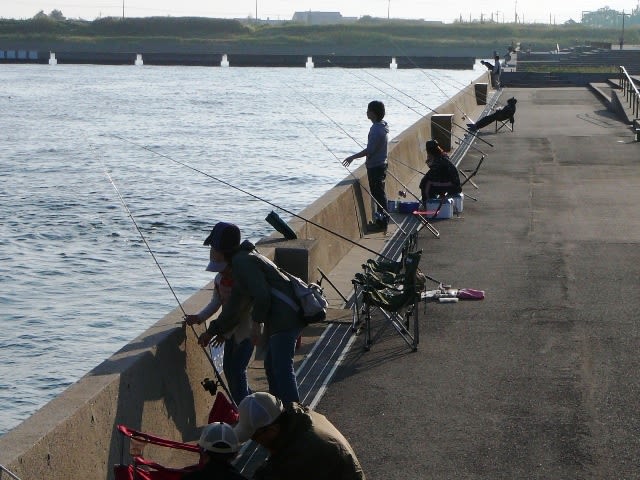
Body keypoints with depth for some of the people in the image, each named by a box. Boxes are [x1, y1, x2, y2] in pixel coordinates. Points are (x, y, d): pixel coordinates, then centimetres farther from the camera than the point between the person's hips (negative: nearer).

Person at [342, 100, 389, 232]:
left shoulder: (376, 129, -24)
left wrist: (353, 157, -18)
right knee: (379, 193, 17)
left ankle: (381, 222, 5)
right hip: (381, 164, 10)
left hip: (375, 167, -10)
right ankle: (382, 220, 25)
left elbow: (369, 150, -26)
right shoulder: (383, 126, 7)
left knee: (378, 194, -2)